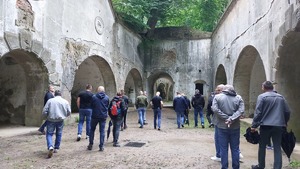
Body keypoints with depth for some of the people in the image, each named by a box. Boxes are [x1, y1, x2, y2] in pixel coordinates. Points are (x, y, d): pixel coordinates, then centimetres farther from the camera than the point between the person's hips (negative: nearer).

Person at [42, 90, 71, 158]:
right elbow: (69, 112, 8)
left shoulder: (50, 100, 1)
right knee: (59, 134, 16)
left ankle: (50, 147, -15)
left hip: (51, 120, -1)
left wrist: (46, 117, 17)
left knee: (49, 134, 6)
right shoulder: (65, 101, 6)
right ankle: (56, 148, 24)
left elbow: (44, 111, -3)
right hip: (60, 120, 2)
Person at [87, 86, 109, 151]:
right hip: (103, 116, 1)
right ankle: (101, 146, 7)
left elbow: (91, 106, 3)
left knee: (92, 130, 15)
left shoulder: (94, 97, -7)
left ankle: (90, 145, 18)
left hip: (95, 116, -1)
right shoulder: (107, 97, -2)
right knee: (102, 131, 6)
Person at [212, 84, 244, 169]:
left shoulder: (217, 97, -2)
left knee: (223, 149, 7)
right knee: (235, 149, 12)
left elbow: (215, 109, -13)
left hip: (222, 126, -1)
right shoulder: (238, 97, 2)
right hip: (235, 127, 1)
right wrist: (231, 119, -16)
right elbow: (241, 110, -10)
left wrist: (226, 118, -12)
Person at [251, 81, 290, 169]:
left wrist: (254, 125, -6)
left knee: (262, 146, 12)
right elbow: (287, 112, 12)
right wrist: (284, 123, 25)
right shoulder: (281, 97, 9)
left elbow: (258, 112, -10)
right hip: (278, 126, 4)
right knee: (277, 148, 8)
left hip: (266, 125, -3)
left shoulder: (262, 96, -5)